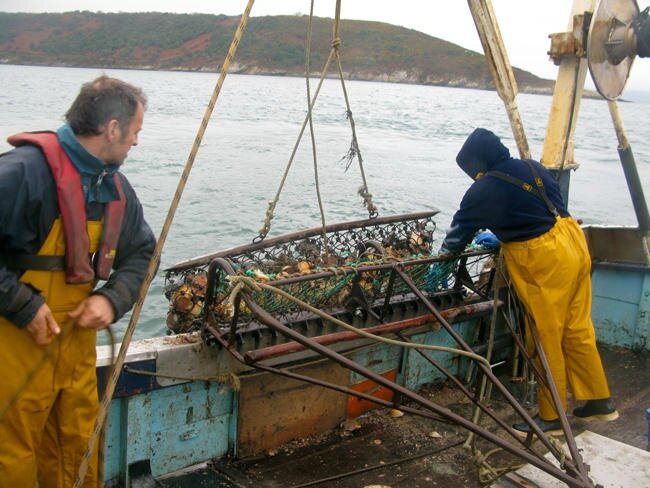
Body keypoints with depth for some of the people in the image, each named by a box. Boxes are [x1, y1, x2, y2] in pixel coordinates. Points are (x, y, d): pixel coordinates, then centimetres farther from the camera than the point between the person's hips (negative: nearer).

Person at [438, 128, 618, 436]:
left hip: (545, 262, -8)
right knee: (577, 330, 17)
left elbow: (461, 228, 1)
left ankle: (551, 417, 16)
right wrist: (503, 237, 27)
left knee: (547, 339, 4)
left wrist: (442, 257, 16)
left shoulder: (484, 191, -11)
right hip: (573, 245, 8)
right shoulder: (534, 168, 11)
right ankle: (598, 401, 29)